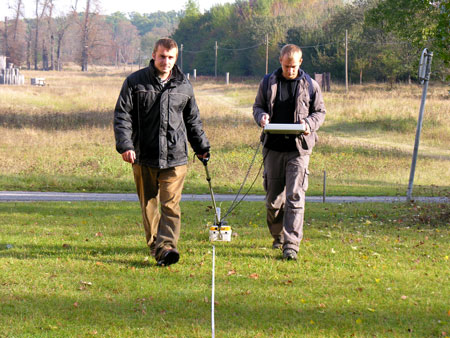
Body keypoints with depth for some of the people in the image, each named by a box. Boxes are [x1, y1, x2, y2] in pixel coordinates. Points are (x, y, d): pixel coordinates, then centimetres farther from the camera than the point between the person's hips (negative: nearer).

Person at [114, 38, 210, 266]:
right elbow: (122, 115, -2)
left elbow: (193, 119, 23)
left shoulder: (183, 85, 10)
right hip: (144, 156, 0)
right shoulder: (135, 82, 2)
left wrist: (202, 147, 27)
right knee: (149, 205, 7)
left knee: (171, 204, -11)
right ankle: (155, 247, 18)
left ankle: (167, 246, -18)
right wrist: (125, 145, -14)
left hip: (175, 157, 0)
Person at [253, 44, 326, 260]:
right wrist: (262, 117, -8)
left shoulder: (310, 86, 3)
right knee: (273, 196, 9)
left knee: (295, 196, -12)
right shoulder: (268, 82, 7)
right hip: (273, 147, 3)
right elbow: (258, 106, 16)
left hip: (299, 148, -2)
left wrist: (309, 124, -11)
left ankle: (291, 244, -14)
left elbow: (320, 112, 10)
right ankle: (278, 236, 30)